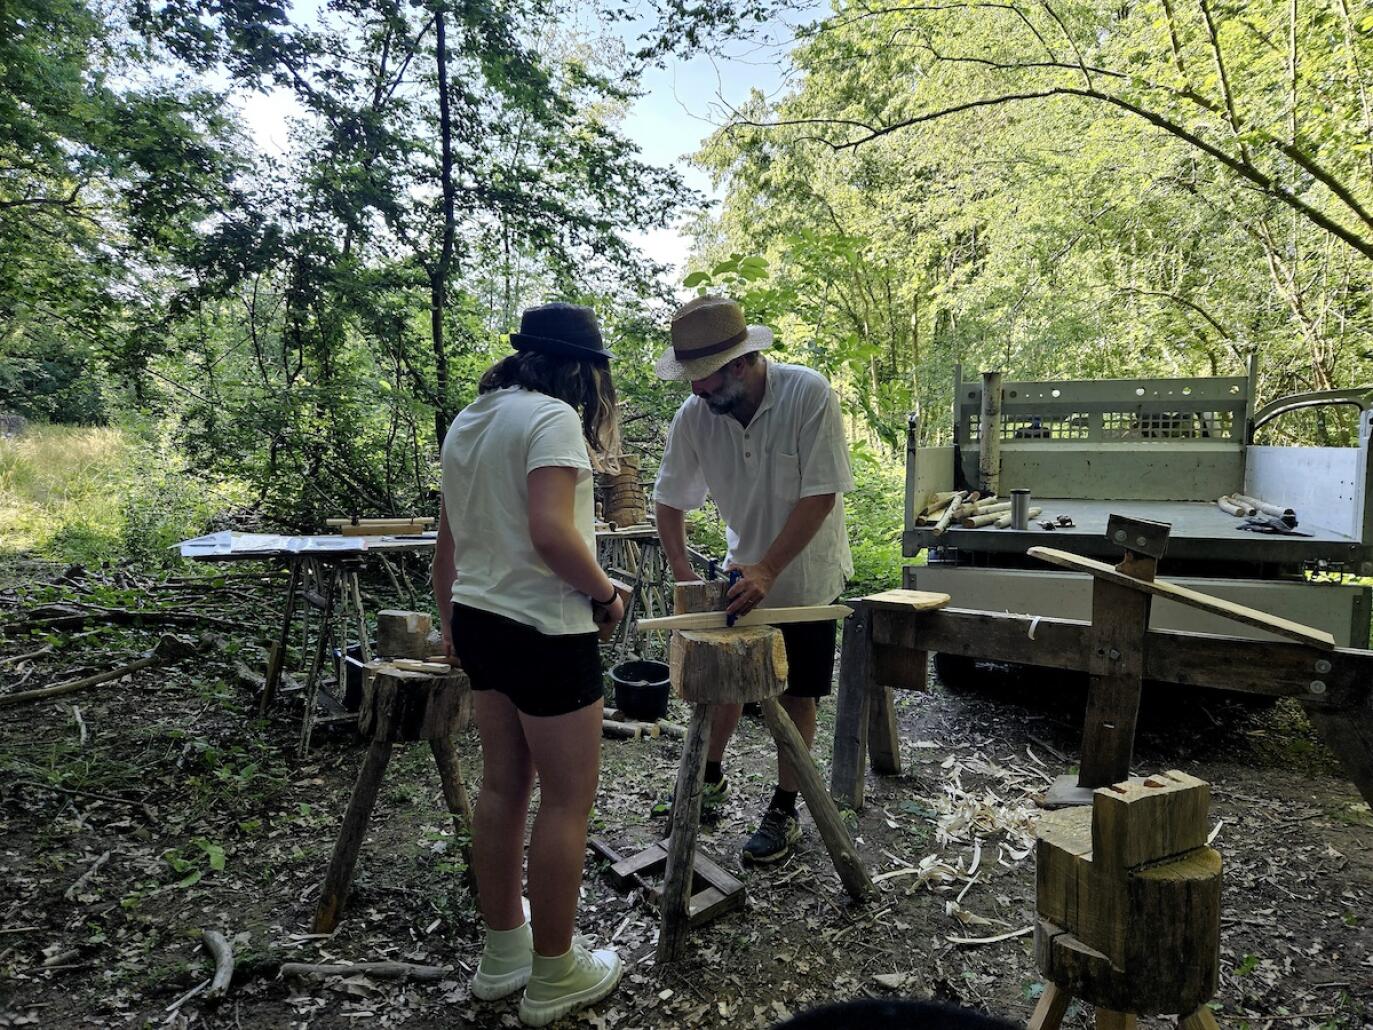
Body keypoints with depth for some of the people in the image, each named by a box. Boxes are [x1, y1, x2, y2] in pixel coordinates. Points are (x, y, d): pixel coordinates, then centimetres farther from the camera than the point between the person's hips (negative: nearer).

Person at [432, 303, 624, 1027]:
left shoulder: (469, 422, 12)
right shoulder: (553, 417, -15)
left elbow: (448, 541, 18)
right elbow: (551, 534, -27)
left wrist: (450, 621, 28)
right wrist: (606, 594, -10)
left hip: (480, 621, 9)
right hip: (546, 632, -9)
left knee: (502, 787, 18)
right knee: (567, 800, 5)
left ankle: (502, 954, 33)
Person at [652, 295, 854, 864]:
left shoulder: (808, 395, -27)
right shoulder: (693, 415, -16)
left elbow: (820, 496, -25)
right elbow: (669, 500, -5)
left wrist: (767, 570, -30)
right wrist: (683, 572, -18)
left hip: (806, 573, -3)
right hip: (743, 569, 4)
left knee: (796, 695, 7)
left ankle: (784, 810, 24)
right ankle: (711, 777, 38)